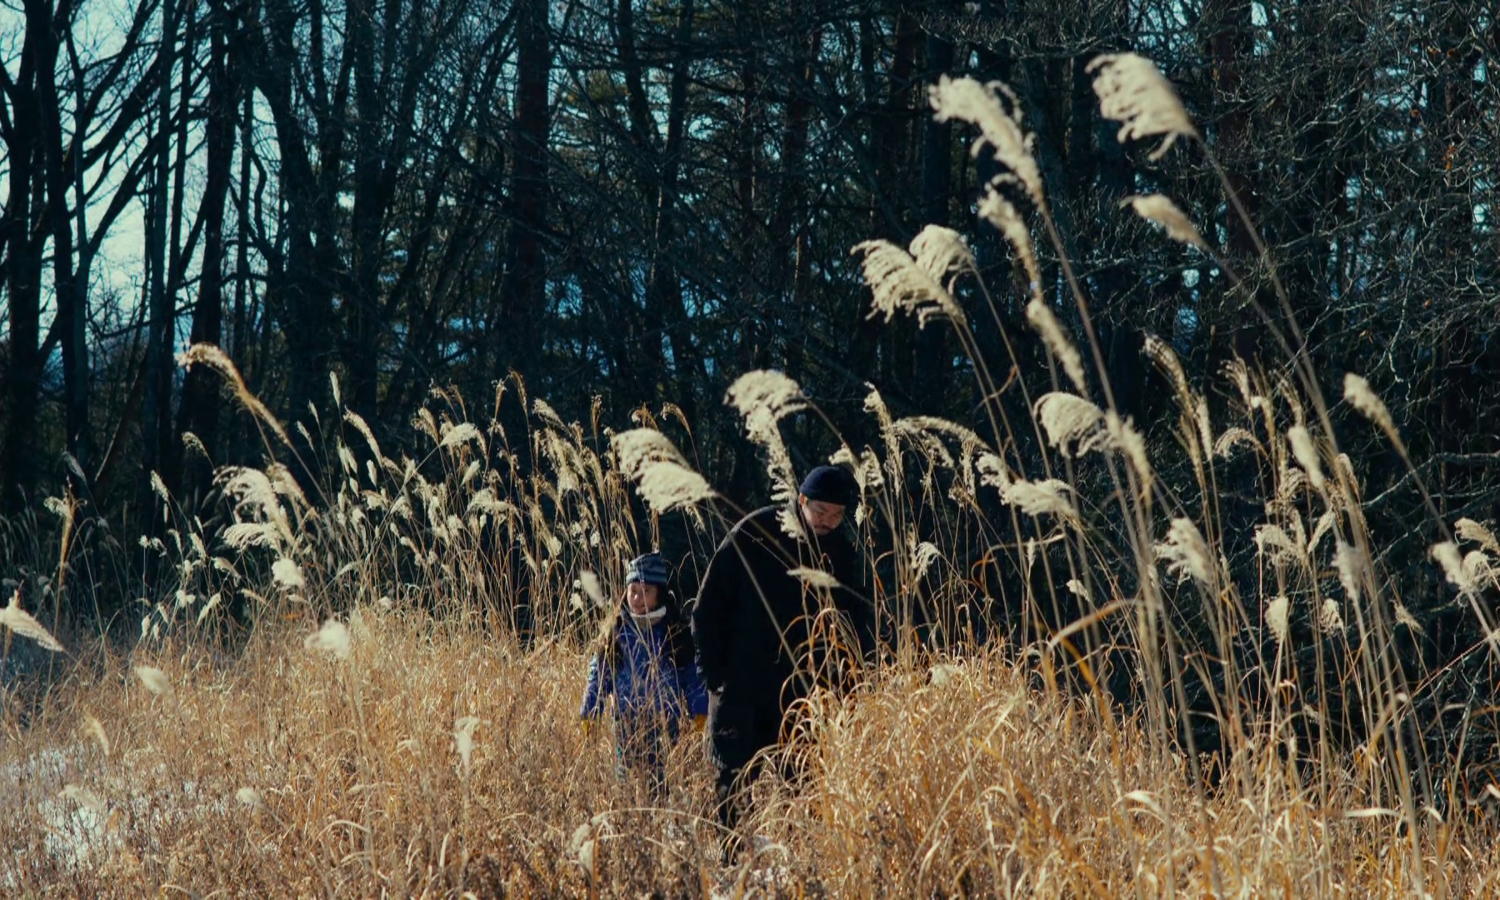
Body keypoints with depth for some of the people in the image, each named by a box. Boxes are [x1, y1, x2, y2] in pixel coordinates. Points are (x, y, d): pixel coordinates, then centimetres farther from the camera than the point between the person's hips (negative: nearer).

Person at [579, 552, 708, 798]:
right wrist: (589, 713, 7)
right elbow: (599, 674, 11)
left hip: (668, 723, -2)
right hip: (627, 724, 2)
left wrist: (699, 712, -3)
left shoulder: (677, 630, 1)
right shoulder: (615, 630, 5)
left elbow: (694, 674, 4)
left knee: (663, 780, -4)